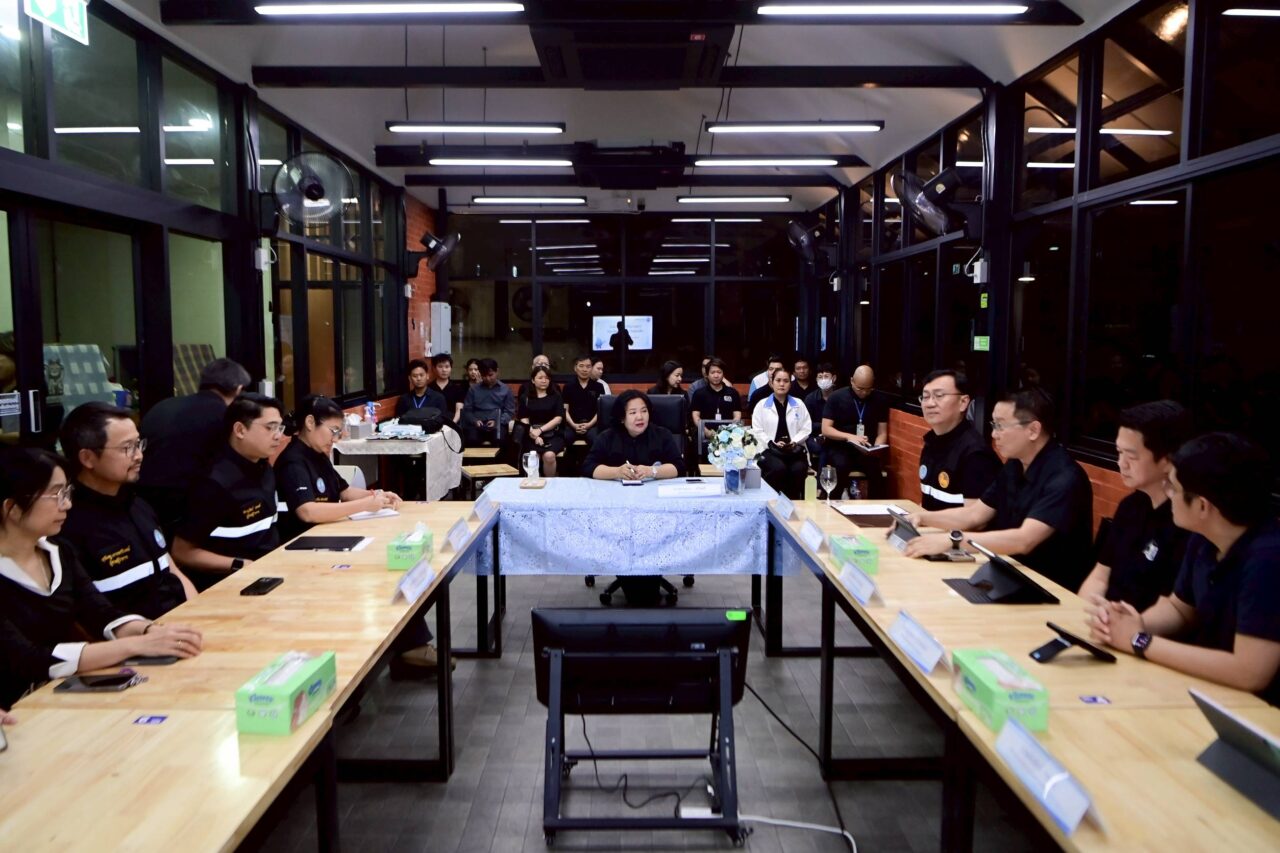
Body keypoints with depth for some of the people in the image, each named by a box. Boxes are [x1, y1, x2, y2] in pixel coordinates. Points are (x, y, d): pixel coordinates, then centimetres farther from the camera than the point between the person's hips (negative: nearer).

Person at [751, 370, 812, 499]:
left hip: (795, 449, 2)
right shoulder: (762, 405, 11)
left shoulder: (799, 404, 16)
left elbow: (806, 428, 9)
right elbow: (757, 431, 2)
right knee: (779, 468, -34)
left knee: (798, 469, -30)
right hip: (770, 450, -2)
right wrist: (772, 443, -12)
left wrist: (794, 441, -8)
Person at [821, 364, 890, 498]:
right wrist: (849, 437, -21)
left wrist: (876, 449, -17)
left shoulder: (880, 399, 4)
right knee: (842, 465, -34)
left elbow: (882, 433, 4)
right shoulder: (836, 397, -3)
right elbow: (825, 430, -6)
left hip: (867, 450, 2)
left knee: (875, 467, -30)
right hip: (839, 447, -1)